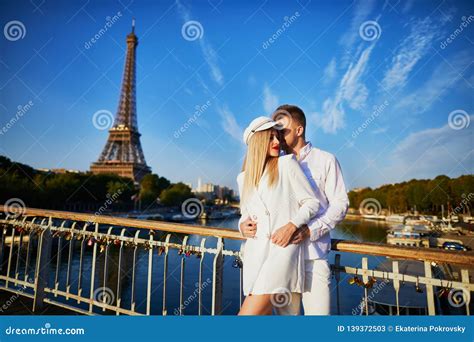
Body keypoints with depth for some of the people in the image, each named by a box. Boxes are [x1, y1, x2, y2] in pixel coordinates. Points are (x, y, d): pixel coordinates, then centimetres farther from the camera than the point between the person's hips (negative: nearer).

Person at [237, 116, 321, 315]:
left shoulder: (287, 163, 1)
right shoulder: (243, 178, 13)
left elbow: (312, 202, 0)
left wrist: (291, 226, -15)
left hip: (283, 249, -4)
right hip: (255, 252, 5)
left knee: (250, 313, -10)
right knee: (263, 312, 10)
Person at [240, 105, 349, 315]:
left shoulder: (325, 160, 4)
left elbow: (340, 204, -1)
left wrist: (310, 231, -16)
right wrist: (244, 223, -10)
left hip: (313, 253, -3)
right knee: (285, 312, 13)